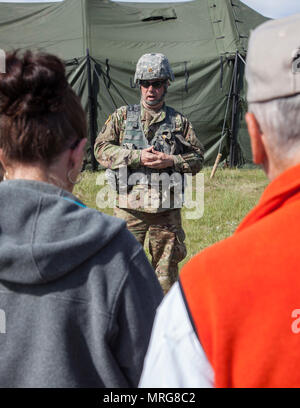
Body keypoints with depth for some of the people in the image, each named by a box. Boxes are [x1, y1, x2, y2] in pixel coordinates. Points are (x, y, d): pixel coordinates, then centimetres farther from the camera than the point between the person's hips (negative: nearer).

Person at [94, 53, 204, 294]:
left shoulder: (179, 122, 9)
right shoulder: (122, 116, 7)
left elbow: (198, 158, 8)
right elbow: (102, 149, -1)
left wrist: (171, 161, -10)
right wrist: (137, 157, -13)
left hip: (167, 209, 1)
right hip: (130, 206, -1)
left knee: (167, 270, 10)